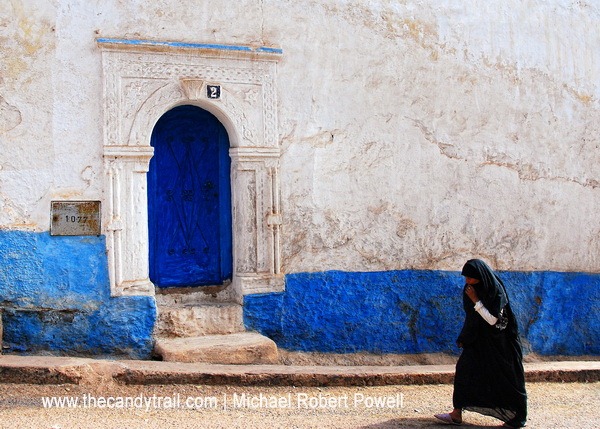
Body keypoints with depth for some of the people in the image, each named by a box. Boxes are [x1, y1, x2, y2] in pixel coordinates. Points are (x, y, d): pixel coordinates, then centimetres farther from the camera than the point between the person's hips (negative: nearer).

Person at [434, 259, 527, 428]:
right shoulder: (470, 288, -2)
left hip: (497, 342, -6)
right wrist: (464, 338, 10)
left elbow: (492, 319, -24)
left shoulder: (496, 291, -21)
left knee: (504, 377, 3)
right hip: (478, 338, 6)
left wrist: (475, 301, -25)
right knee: (464, 369, -1)